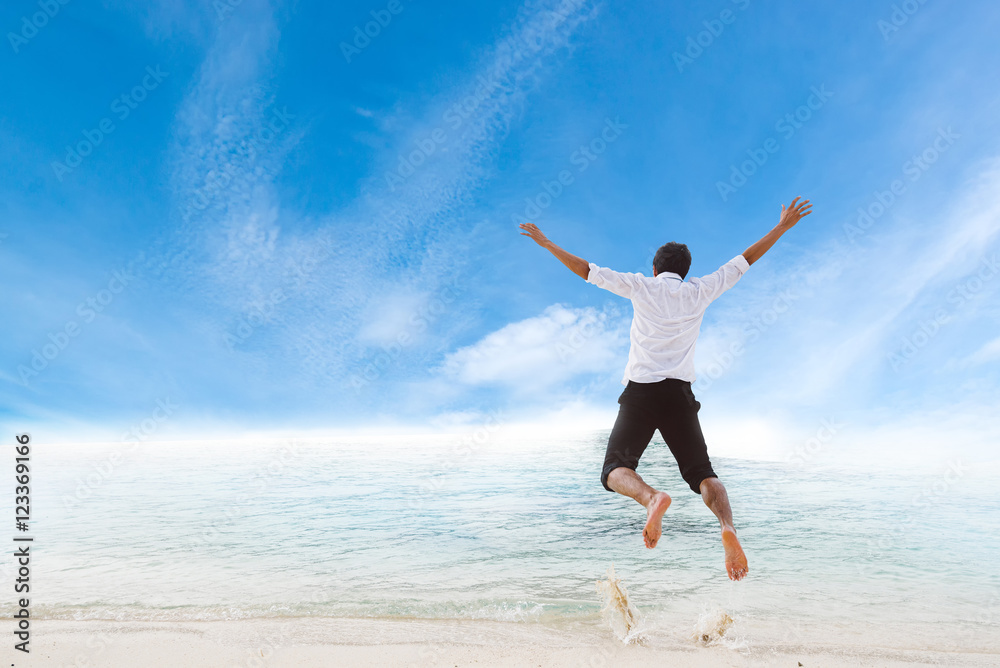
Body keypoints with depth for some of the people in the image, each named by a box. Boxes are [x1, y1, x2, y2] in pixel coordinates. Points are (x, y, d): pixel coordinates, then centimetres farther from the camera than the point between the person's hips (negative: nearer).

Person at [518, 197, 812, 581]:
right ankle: (727, 526, -24)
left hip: (640, 391, -2)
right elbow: (744, 261, 22)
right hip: (680, 393, 2)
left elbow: (588, 271, 10)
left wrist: (546, 244, 19)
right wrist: (782, 227, 33)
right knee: (701, 473, 7)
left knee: (614, 470, 0)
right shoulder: (700, 292, 14)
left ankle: (650, 497, -33)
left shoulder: (641, 287, 9)